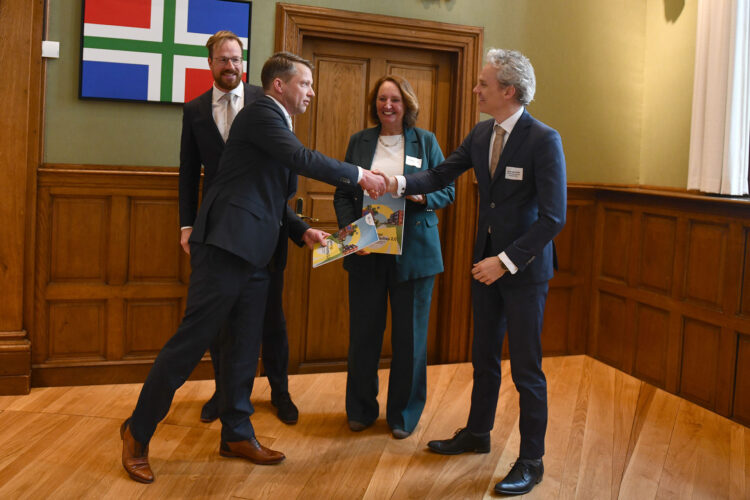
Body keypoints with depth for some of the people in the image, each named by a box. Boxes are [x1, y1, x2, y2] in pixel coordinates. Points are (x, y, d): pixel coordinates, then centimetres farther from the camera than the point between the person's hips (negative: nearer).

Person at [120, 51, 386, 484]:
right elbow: (304, 159, -20)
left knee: (245, 347, 12)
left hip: (254, 253, 10)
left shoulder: (279, 125, 22)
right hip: (227, 245, -10)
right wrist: (359, 175, -13)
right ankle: (138, 432, 8)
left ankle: (237, 434, 23)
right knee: (193, 340, -5)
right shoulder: (260, 114, -7)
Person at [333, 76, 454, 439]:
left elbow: (448, 191, 5)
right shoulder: (359, 141, 9)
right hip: (366, 251, 2)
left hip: (413, 252, -1)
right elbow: (342, 194, 8)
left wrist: (422, 195, -16)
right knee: (363, 331, 7)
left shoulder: (425, 141, 4)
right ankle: (361, 409, 25)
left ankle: (403, 414, 21)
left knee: (410, 334, 5)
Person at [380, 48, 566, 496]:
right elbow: (441, 175, 8)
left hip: (524, 267, -7)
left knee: (526, 368, 3)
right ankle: (477, 434, 37)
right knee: (484, 357, 19)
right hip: (487, 262, 7)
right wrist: (400, 183, -10)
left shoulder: (544, 140, -17)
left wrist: (507, 261, -22)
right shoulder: (481, 134, 4)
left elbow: (553, 217, -20)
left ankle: (531, 461, 17)